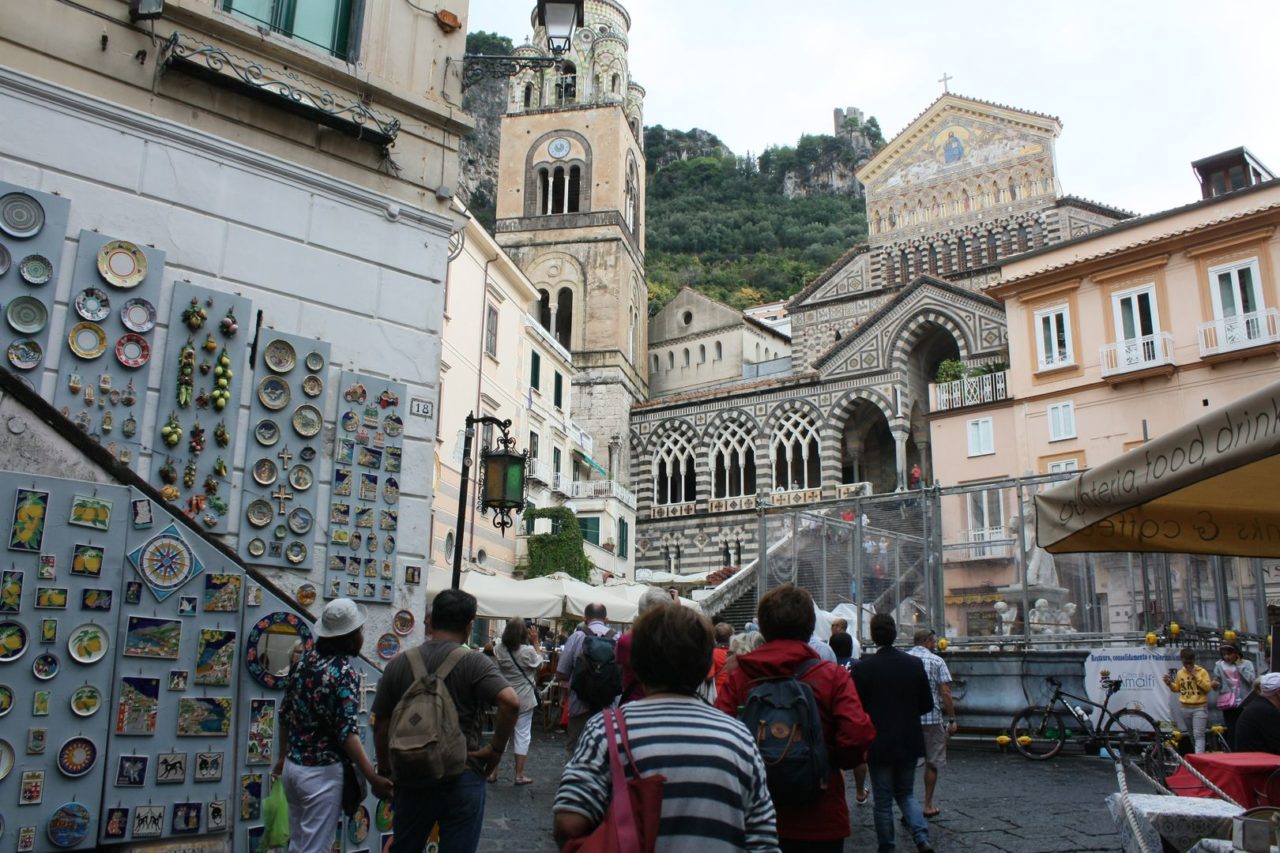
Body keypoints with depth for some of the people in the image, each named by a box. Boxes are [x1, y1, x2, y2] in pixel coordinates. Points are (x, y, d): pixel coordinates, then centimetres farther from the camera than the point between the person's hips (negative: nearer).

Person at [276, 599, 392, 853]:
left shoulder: (304, 661, 4)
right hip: (322, 773, -8)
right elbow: (347, 734, -23)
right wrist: (373, 779, -25)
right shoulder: (345, 673, -18)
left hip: (293, 765, 8)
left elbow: (285, 714, 13)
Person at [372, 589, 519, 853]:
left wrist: (385, 771, 18)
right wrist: (496, 748, -13)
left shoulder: (399, 663, 1)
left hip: (411, 781, 4)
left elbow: (381, 723, 6)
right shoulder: (474, 663, -11)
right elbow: (511, 702, -26)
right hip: (462, 779, -4)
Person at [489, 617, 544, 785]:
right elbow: (539, 663, 0)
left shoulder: (498, 649, -8)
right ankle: (519, 775, 10)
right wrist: (535, 642, -2)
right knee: (522, 735, 6)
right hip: (524, 700, -4)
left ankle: (493, 773, 19)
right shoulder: (528, 651, -19)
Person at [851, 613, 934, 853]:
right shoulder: (915, 664, -5)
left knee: (882, 801, 9)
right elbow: (927, 705, 2)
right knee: (906, 793, 19)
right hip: (909, 743, 3)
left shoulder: (862, 668, -14)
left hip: (879, 744, -3)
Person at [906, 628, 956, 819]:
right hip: (931, 719, -3)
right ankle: (928, 805, 19)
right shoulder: (936, 661, -4)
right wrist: (952, 720, -2)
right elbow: (945, 694, -8)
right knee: (932, 763, 12)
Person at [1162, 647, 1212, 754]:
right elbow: (1177, 688, 17)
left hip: (1199, 708, -4)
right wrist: (1170, 684, -2)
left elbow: (1208, 688, -11)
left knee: (1198, 734, -11)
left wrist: (1196, 676, -17)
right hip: (1184, 708, 4)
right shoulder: (1180, 673, 7)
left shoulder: (1202, 671, -3)